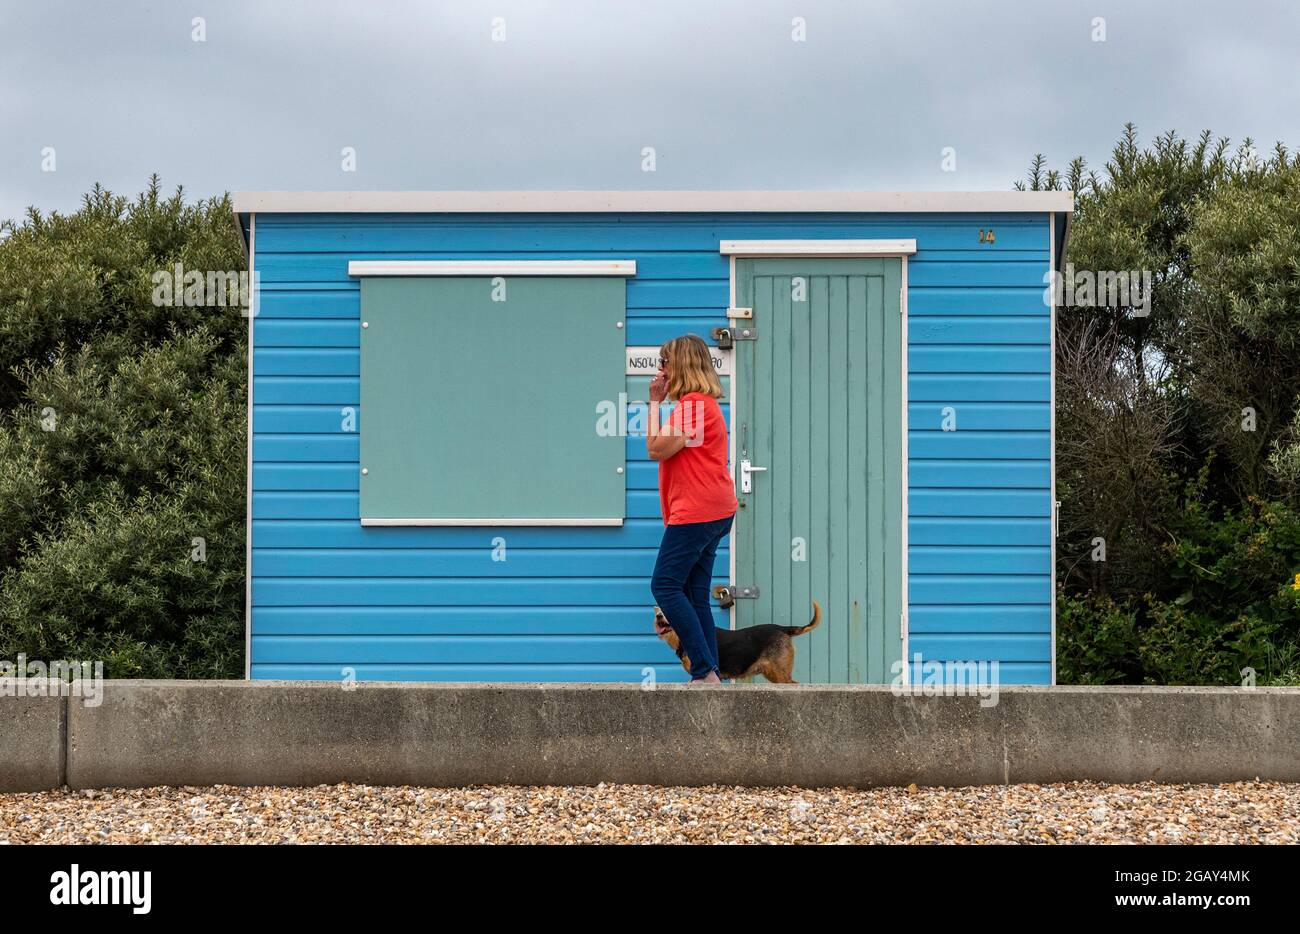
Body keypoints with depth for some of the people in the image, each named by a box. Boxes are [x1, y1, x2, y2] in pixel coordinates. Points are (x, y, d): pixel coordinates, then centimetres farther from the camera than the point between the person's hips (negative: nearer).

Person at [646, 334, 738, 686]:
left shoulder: (693, 404, -13)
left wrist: (655, 402, -9)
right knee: (695, 593, 9)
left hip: (696, 512, -11)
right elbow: (665, 450, 20)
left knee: (666, 587, -10)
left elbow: (657, 450, -15)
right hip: (714, 511, 11)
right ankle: (709, 676, 6)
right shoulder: (704, 402, 20)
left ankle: (705, 671, -14)